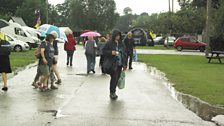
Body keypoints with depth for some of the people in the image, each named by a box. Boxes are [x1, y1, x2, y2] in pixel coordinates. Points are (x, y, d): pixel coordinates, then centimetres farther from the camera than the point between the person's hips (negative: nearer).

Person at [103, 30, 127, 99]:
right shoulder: (109, 43, -3)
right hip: (112, 64, -5)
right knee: (114, 77, -13)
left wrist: (125, 65, 11)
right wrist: (111, 52, -19)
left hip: (119, 64, 5)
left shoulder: (122, 44, 11)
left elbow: (124, 54, 14)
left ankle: (113, 92, 22)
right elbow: (104, 51, -1)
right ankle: (112, 92, -1)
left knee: (117, 78, 8)